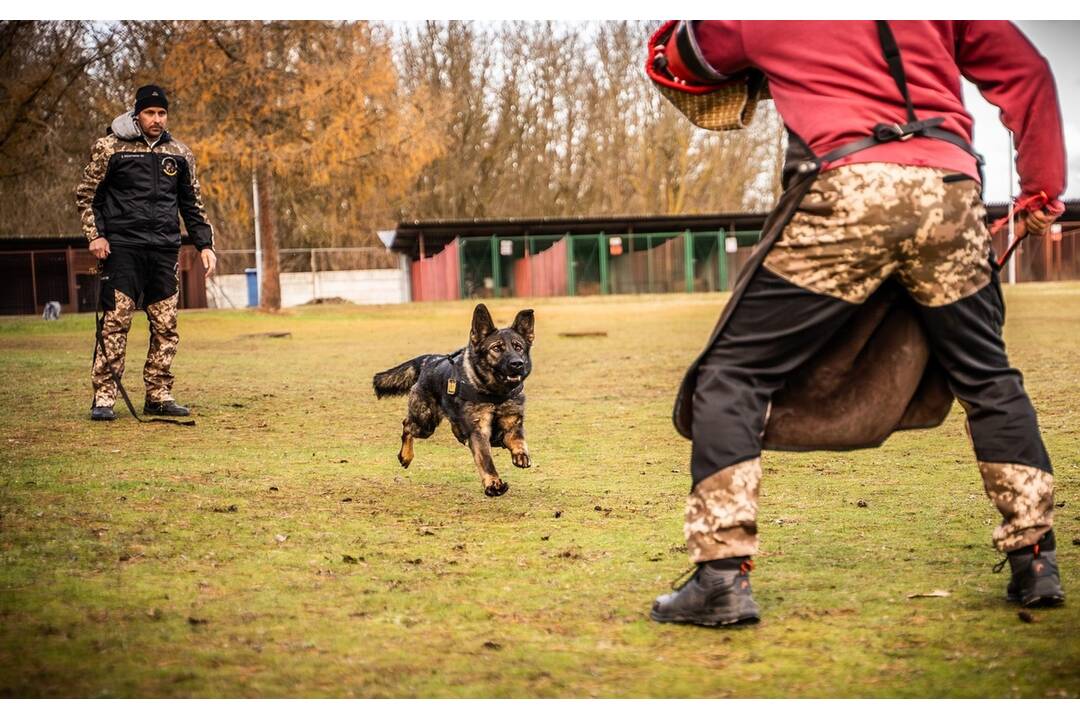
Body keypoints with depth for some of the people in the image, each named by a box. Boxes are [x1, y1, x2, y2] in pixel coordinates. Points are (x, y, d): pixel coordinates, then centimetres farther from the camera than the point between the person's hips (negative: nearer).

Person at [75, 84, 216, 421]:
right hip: (122, 248, -4)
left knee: (166, 326, 3)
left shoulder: (179, 153, 12)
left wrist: (205, 245, 11)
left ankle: (159, 395, 12)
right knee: (115, 322, -9)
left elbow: (192, 204, 18)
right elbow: (86, 194, 5)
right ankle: (103, 397, -6)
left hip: (165, 251, 4)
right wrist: (95, 235, -7)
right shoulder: (110, 148, 1)